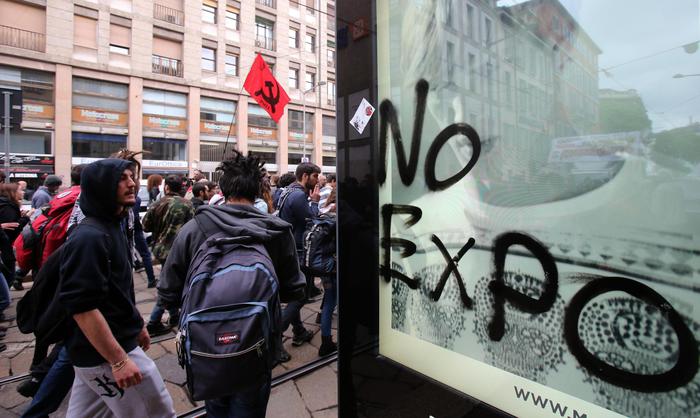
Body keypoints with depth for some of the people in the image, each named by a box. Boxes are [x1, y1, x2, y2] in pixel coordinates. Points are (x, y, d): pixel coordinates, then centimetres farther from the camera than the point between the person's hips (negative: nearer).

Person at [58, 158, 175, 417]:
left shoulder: (112, 228, 10)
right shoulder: (90, 237, -22)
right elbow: (82, 307, -26)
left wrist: (136, 325, 22)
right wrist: (119, 360, -25)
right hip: (106, 352, -9)